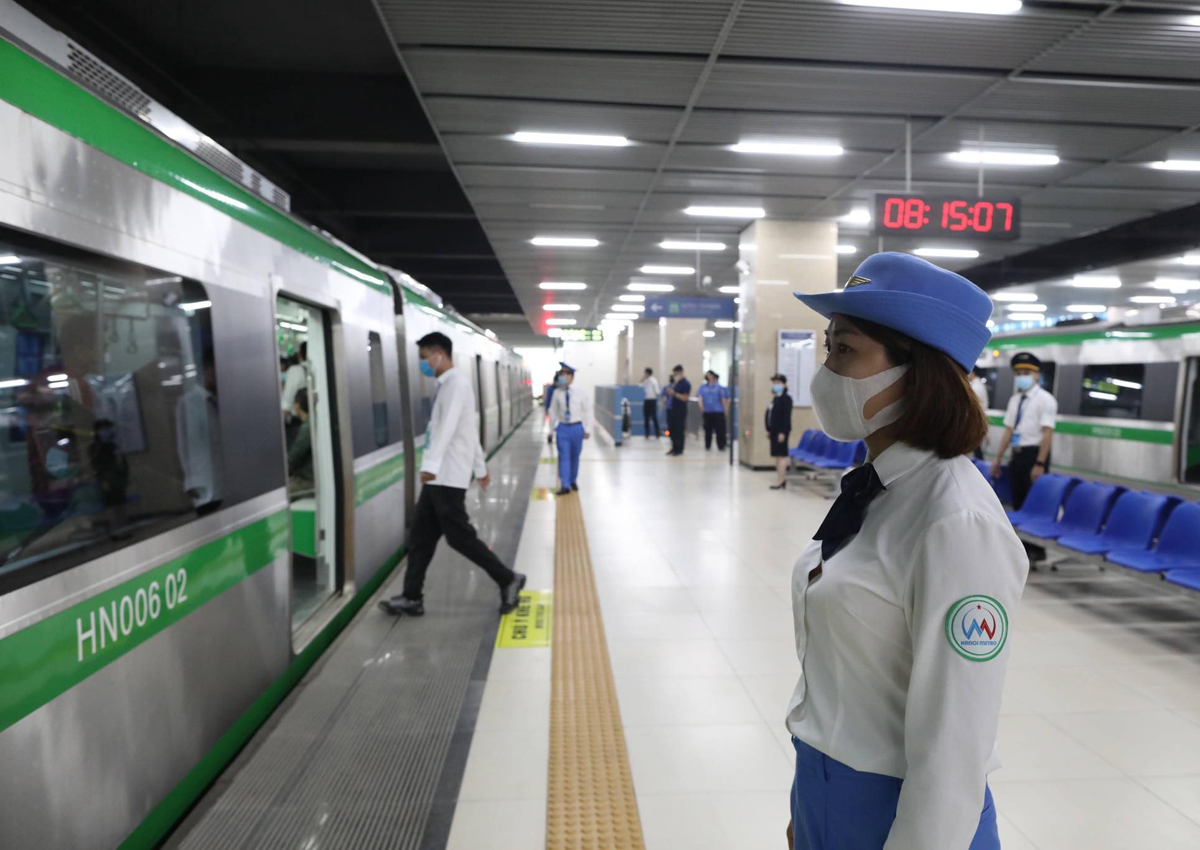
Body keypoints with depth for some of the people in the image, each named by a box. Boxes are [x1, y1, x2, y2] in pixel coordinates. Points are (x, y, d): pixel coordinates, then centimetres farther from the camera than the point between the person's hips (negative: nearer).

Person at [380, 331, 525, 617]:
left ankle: (508, 581, 10)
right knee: (421, 535, 10)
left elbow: (448, 427, -29)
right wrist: (480, 467, 28)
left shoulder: (456, 383, -13)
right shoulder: (446, 385, 17)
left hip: (448, 476, -10)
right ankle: (412, 597, 18)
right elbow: (471, 429, 23)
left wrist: (430, 464, -40)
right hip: (440, 475, 10)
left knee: (459, 536, -3)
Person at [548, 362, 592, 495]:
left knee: (575, 456, 12)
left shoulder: (581, 394, -7)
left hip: (577, 428, 0)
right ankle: (565, 485, -4)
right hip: (562, 428, 0)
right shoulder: (557, 394, -2)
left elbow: (587, 411, -2)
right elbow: (553, 412, 6)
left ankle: (573, 481, 31)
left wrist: (587, 429, -3)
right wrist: (552, 429, 9)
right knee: (564, 456, -5)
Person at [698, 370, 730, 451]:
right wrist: (701, 406, -19)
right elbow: (700, 397, -2)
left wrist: (726, 410, 4)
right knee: (707, 429, 7)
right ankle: (707, 446, 18)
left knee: (719, 429, -4)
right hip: (707, 411, 2)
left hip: (717, 411, -2)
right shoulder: (703, 387, 6)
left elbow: (723, 399, 4)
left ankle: (721, 446, 3)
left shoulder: (719, 387, 2)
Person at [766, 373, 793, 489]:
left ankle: (780, 481, -2)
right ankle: (782, 479, 20)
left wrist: (783, 432, -21)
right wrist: (769, 430, 17)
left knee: (781, 455, -6)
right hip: (774, 431, 9)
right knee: (777, 456, 12)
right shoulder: (775, 398, 15)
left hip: (781, 431, -9)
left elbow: (787, 417, -17)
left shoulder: (786, 398, -12)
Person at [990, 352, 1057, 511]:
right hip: (1016, 455, 6)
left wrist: (1040, 464, -21)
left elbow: (1047, 434, -15)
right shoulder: (1014, 399, 11)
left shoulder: (1045, 399, -8)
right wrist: (998, 458, 11)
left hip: (1034, 454, -6)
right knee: (1018, 502, 13)